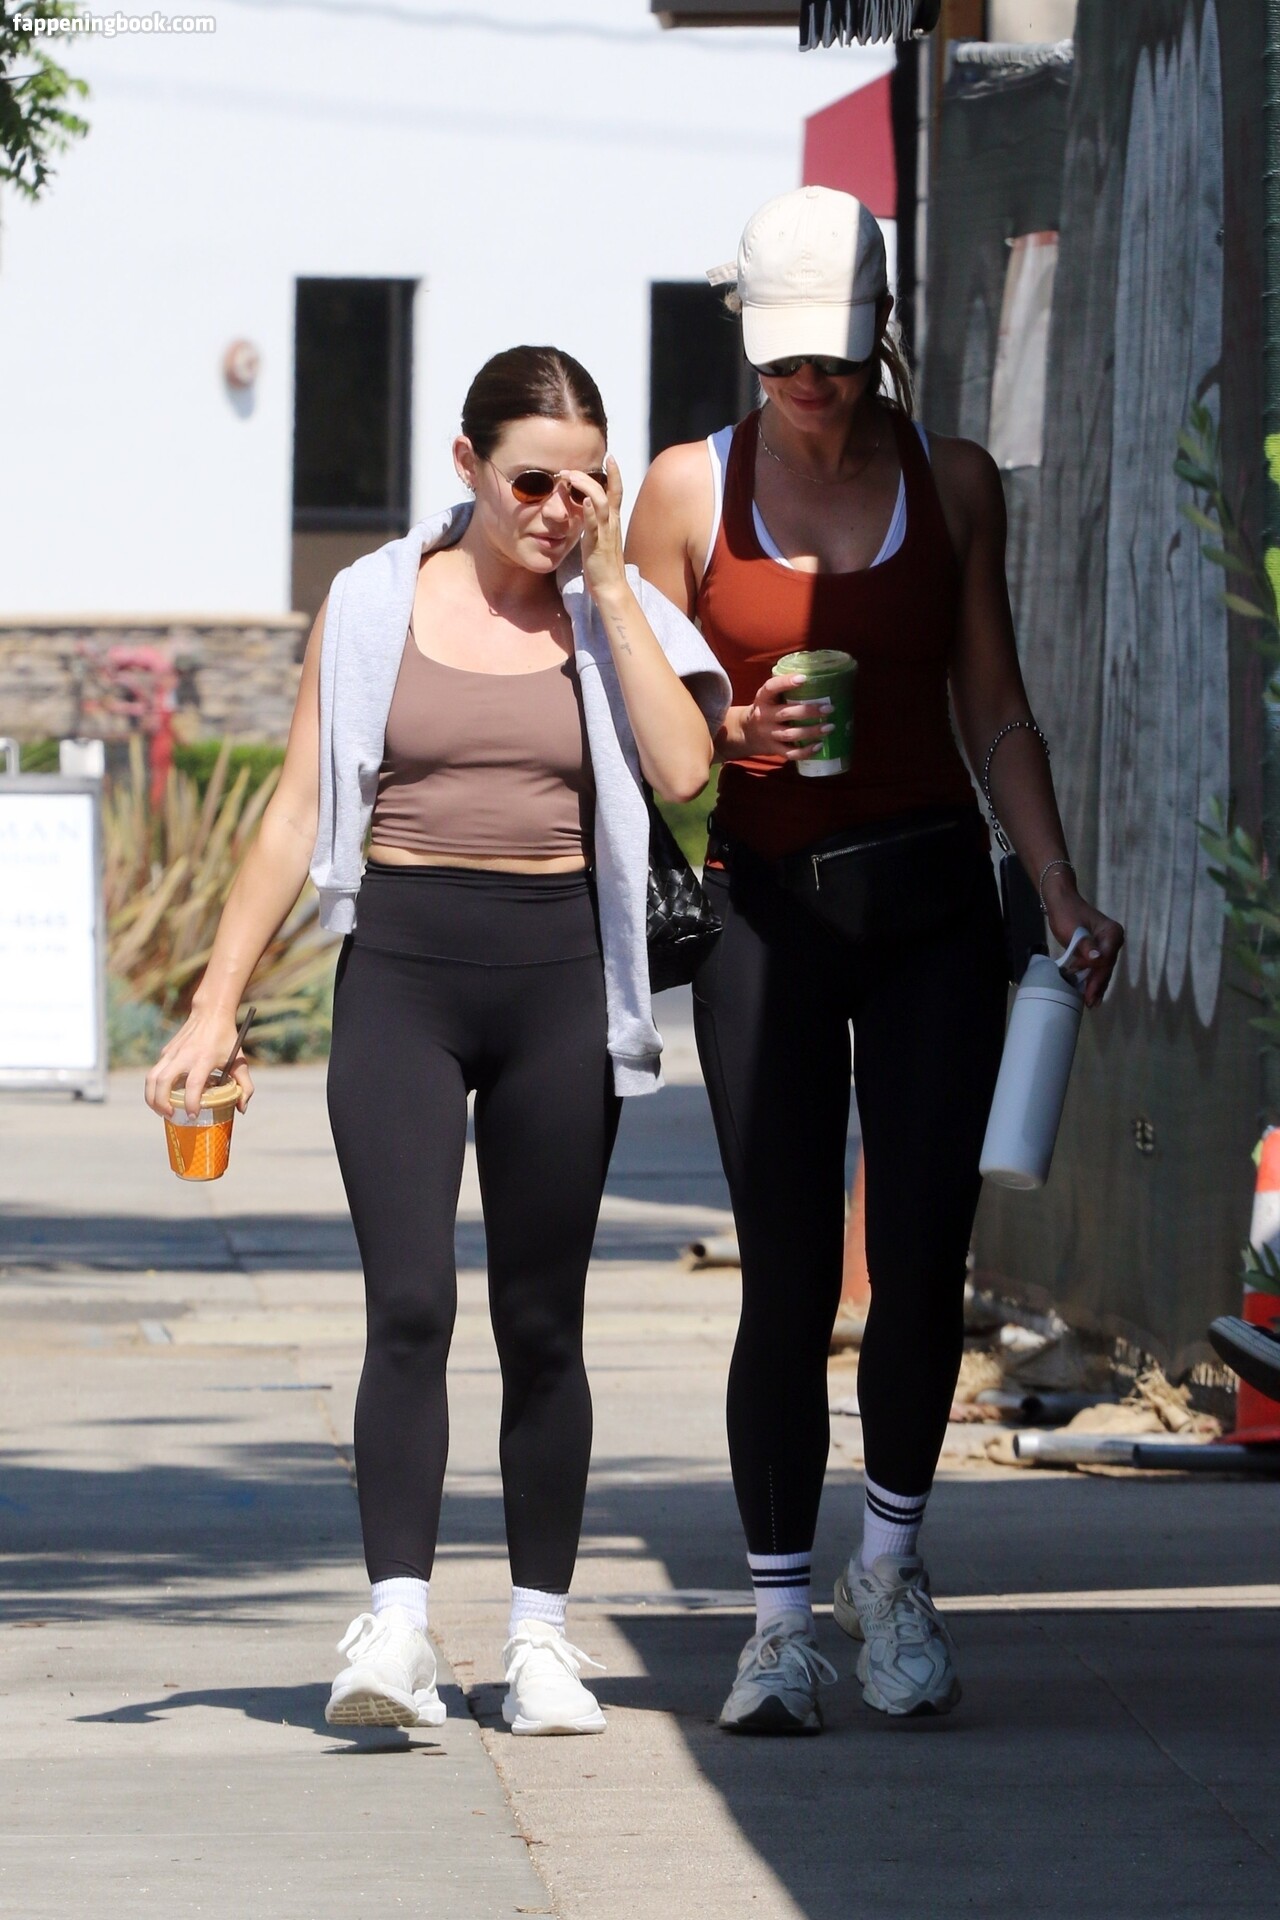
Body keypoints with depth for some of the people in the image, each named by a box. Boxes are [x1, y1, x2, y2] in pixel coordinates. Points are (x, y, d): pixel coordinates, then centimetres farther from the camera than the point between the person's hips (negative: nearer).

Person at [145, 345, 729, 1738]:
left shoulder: (614, 613, 7)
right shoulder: (375, 605, 5)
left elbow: (681, 768, -11)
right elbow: (299, 813, 7)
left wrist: (605, 582, -8)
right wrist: (216, 1005, 2)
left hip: (556, 971, 1)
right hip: (403, 959, -1)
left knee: (541, 1321, 5)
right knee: (409, 1305, -14)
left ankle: (540, 1637, 13)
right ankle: (394, 1627, -19)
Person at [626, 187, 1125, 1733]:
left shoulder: (952, 484, 6)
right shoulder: (691, 490, 0)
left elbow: (995, 712, 11)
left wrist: (1062, 894, 1)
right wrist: (739, 735, -18)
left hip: (931, 908, 1)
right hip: (764, 912, -1)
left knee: (922, 1257, -7)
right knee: (789, 1275, -5)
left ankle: (890, 1563, 15)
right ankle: (779, 1615, 7)